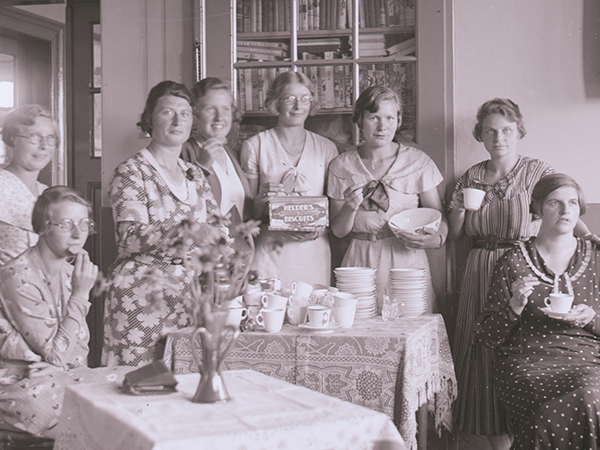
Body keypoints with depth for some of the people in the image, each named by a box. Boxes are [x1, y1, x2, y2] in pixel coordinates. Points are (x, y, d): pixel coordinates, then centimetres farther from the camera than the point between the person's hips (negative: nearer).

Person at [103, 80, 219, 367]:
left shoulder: (194, 175, 16)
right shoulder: (131, 173, -4)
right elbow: (130, 238, -15)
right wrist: (181, 230, -29)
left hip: (191, 294, 5)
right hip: (143, 297, -5)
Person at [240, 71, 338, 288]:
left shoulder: (326, 148, 11)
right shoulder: (254, 146, 5)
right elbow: (245, 210, 6)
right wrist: (262, 199, -14)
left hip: (314, 253, 2)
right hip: (269, 252, -2)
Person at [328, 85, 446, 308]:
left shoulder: (417, 162, 1)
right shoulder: (342, 166, 4)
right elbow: (338, 231, 5)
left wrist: (437, 238, -16)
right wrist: (351, 207, -14)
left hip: (407, 260, -1)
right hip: (360, 262, 1)